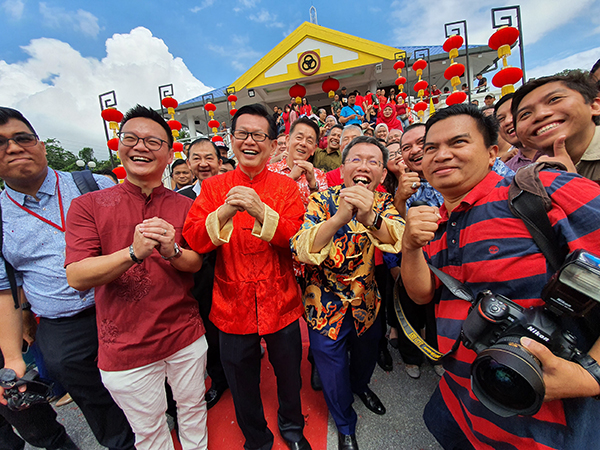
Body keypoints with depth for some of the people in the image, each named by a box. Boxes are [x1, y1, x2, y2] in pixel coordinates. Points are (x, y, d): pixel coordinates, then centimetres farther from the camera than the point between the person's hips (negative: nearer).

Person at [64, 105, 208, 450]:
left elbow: (197, 264, -3)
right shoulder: (89, 205, -6)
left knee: (194, 410, 24)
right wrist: (134, 252, -30)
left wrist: (172, 251, -25)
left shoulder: (184, 206, -2)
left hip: (186, 335, 2)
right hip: (125, 345, -1)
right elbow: (76, 276, -13)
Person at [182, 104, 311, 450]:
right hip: (233, 307, 1)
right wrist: (224, 212, -29)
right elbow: (193, 240, -12)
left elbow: (297, 237, -16)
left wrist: (261, 212, -32)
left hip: (281, 304, 0)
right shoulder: (213, 187, -2)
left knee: (289, 375, 22)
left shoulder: (286, 186, -4)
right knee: (242, 385, 22)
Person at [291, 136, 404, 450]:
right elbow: (302, 250, -33)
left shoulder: (384, 204, -8)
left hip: (367, 304, 4)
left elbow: (399, 241, -30)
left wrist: (370, 217, -50)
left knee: (366, 356, 28)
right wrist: (339, 217, -50)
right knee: (333, 371, 16)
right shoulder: (322, 201, -17)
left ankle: (360, 385, 65)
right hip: (326, 305, -3)